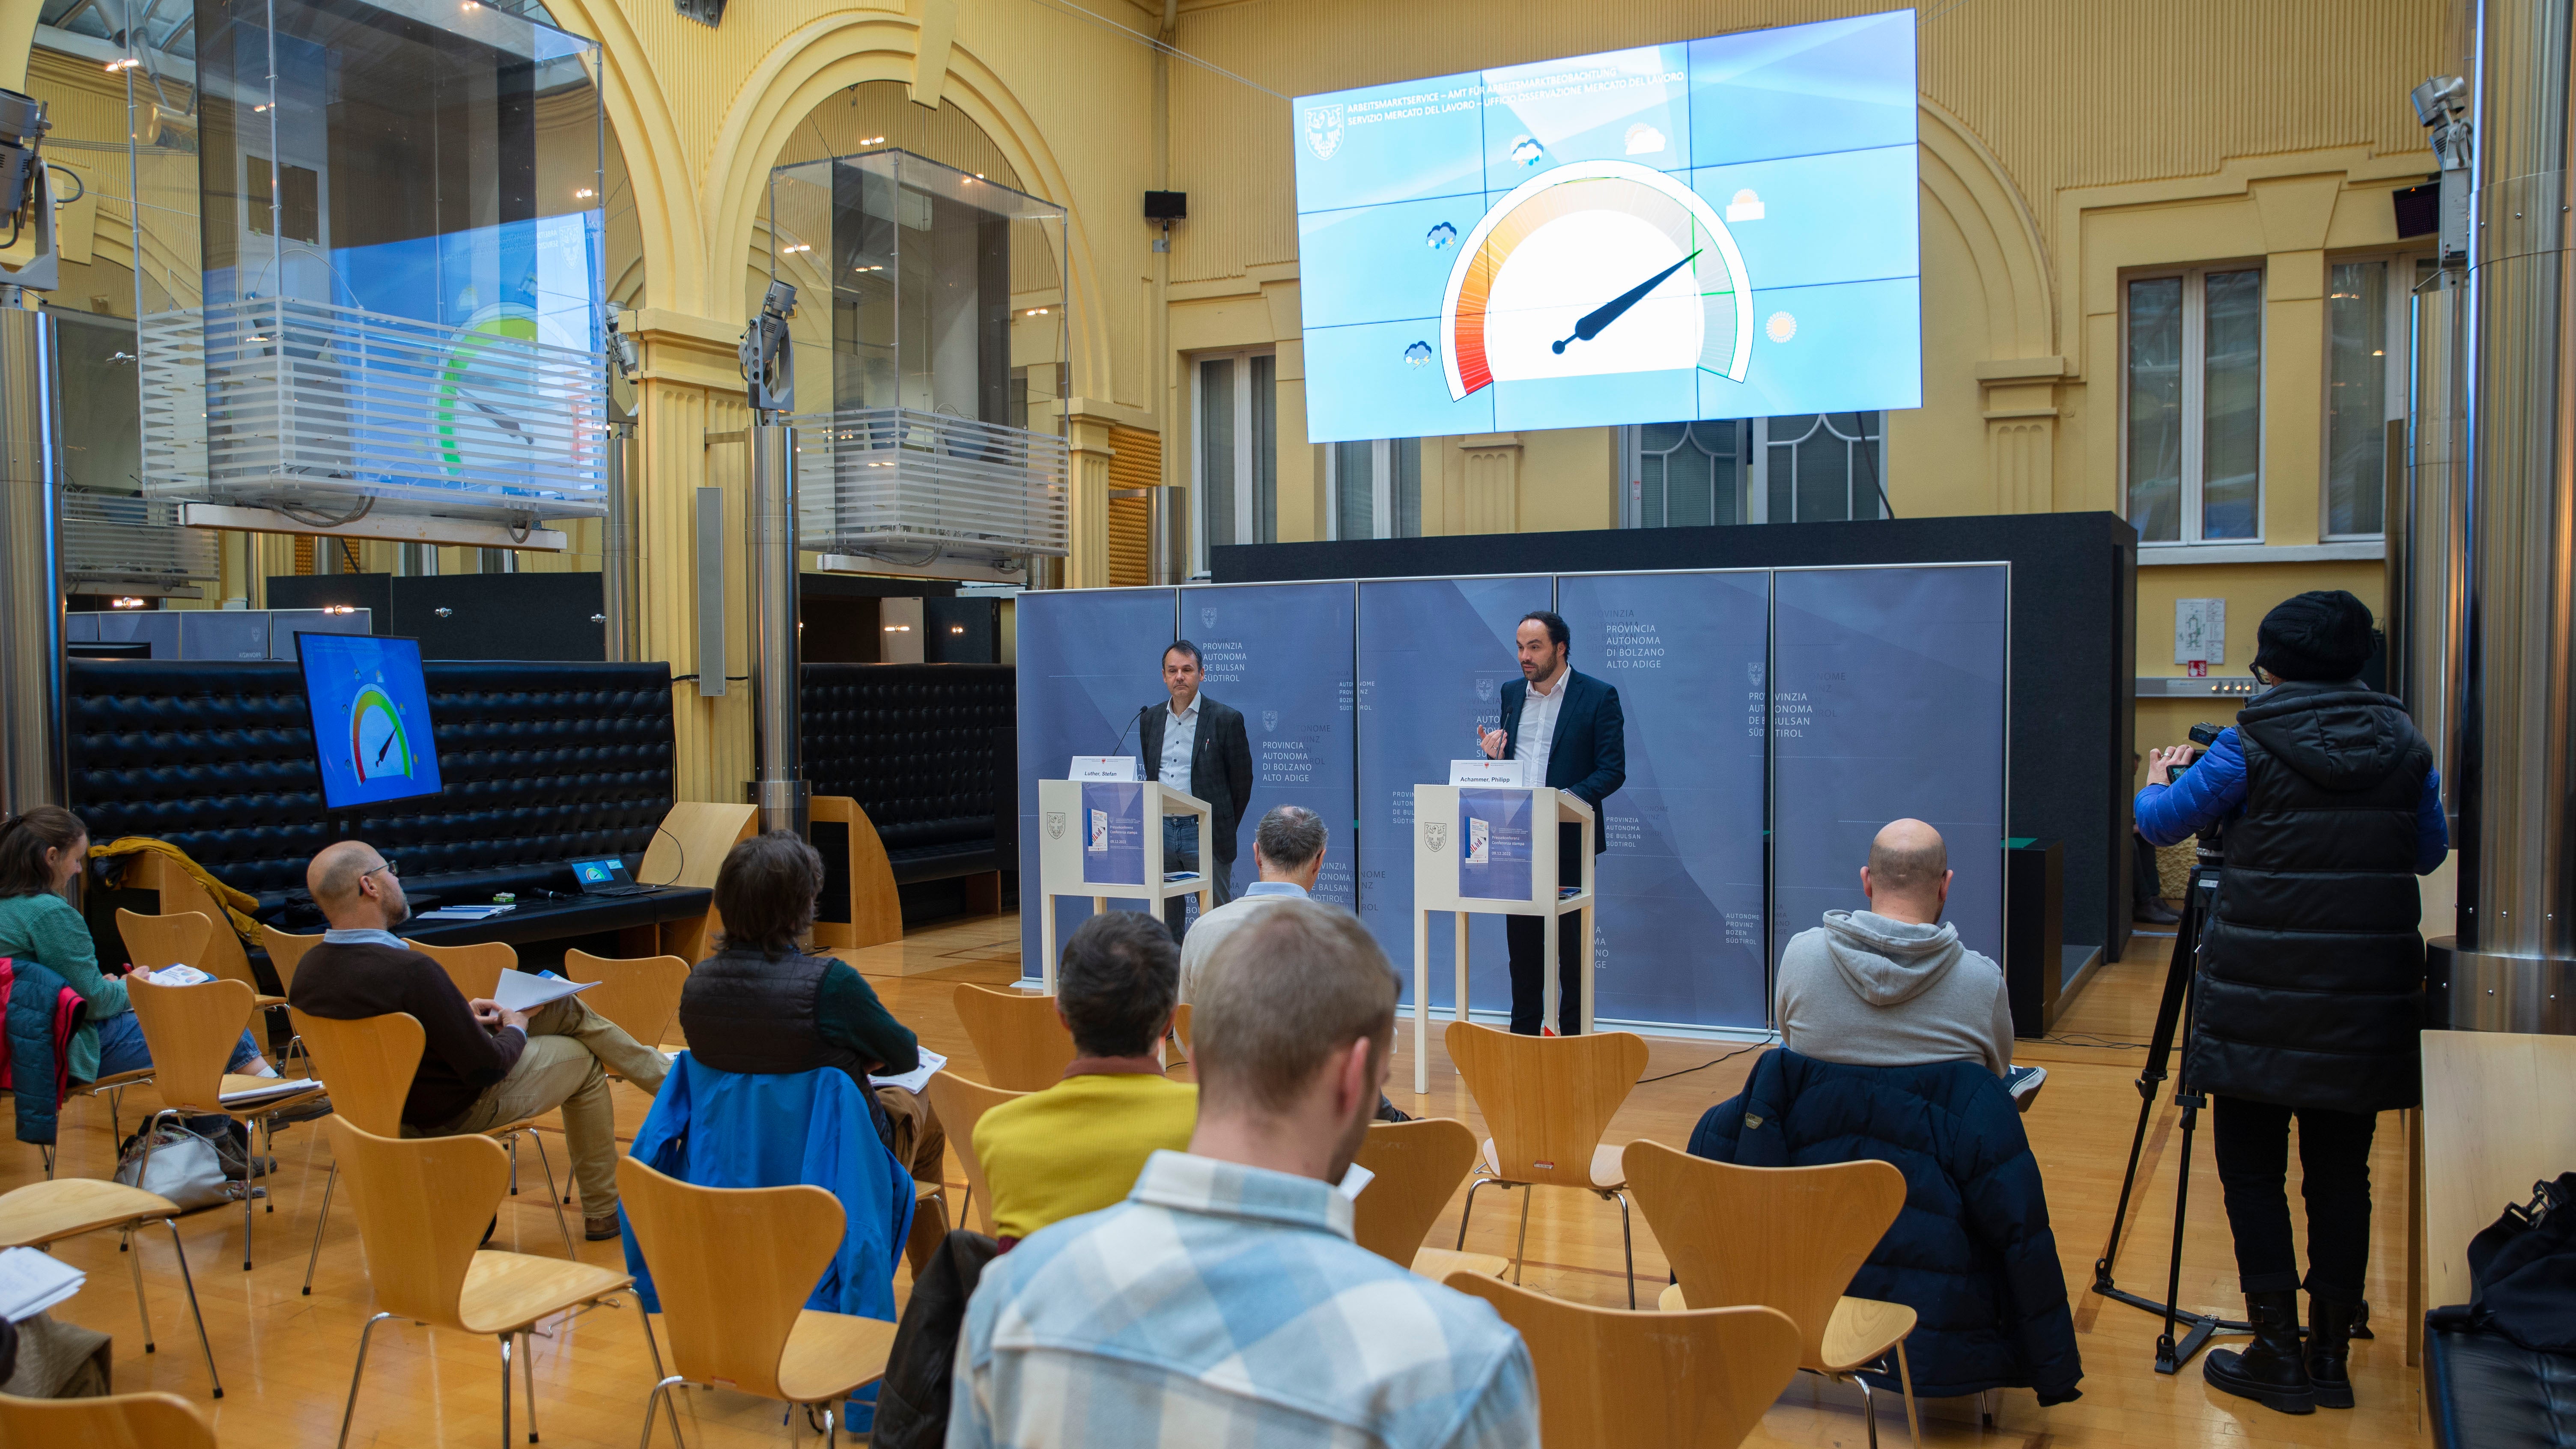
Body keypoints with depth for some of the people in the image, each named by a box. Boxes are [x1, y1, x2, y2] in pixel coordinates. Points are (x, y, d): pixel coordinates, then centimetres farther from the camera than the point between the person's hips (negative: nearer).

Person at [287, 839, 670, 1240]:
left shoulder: (309, 970, -11)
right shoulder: (410, 971, -37)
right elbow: (487, 1068, -27)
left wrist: (460, 1014, 7)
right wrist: (515, 1030, -6)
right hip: (457, 1112, -8)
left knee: (566, 1007, 17)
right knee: (583, 1061, 18)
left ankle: (665, 1073, 35)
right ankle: (602, 1213, 32)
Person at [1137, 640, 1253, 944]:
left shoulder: (1226, 719, -4)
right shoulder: (1151, 719, 11)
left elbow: (1242, 781, -1)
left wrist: (1224, 830, 1)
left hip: (1204, 834, -5)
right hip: (1161, 831, 5)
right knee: (1166, 921, 8)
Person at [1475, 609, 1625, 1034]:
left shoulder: (1598, 696, -5)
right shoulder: (1512, 693, 12)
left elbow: (1613, 770, -9)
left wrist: (1569, 798, -24)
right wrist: (1494, 756, -4)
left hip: (1569, 840, -5)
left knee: (1572, 943, 2)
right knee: (1521, 938, 10)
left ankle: (1573, 1035, 12)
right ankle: (1523, 1034, 19)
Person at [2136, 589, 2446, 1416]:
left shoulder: (2250, 748, -9)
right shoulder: (2404, 746, 4)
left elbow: (2160, 824, 2)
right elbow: (2431, 853, 16)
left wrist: (2155, 783, 23)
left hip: (2260, 999, -4)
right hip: (2366, 1005, 4)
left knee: (2252, 1170, 6)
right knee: (2341, 1174, 11)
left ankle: (2280, 1355, 8)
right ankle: (2332, 1356, 18)